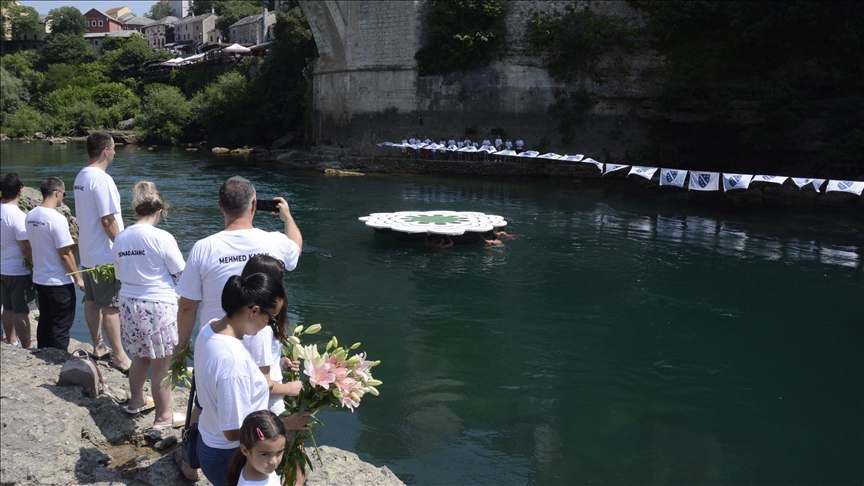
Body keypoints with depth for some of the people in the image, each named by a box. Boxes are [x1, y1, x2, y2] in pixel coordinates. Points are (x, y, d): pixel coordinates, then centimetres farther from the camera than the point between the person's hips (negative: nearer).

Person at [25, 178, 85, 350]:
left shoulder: (30, 216, 3)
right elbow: (65, 254, -19)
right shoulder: (57, 219, -21)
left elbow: (32, 246, 13)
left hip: (39, 279, 8)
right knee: (61, 326, 3)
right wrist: (78, 278, -9)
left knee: (45, 322, 18)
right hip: (59, 282, -8)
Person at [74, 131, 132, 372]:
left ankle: (98, 347, 28)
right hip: (105, 255, -9)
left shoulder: (81, 177, 8)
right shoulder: (101, 179, -20)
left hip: (88, 252, 9)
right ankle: (119, 357, 3)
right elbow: (108, 221, -23)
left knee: (92, 302, 16)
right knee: (111, 306, -3)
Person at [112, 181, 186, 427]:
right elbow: (180, 273, -9)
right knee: (162, 364, 5)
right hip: (157, 305, -7)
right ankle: (163, 416, 15)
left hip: (129, 303, 7)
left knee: (140, 357, 25)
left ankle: (136, 401, 42)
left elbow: (120, 275, 14)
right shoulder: (162, 237, -16)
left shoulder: (120, 238, 3)